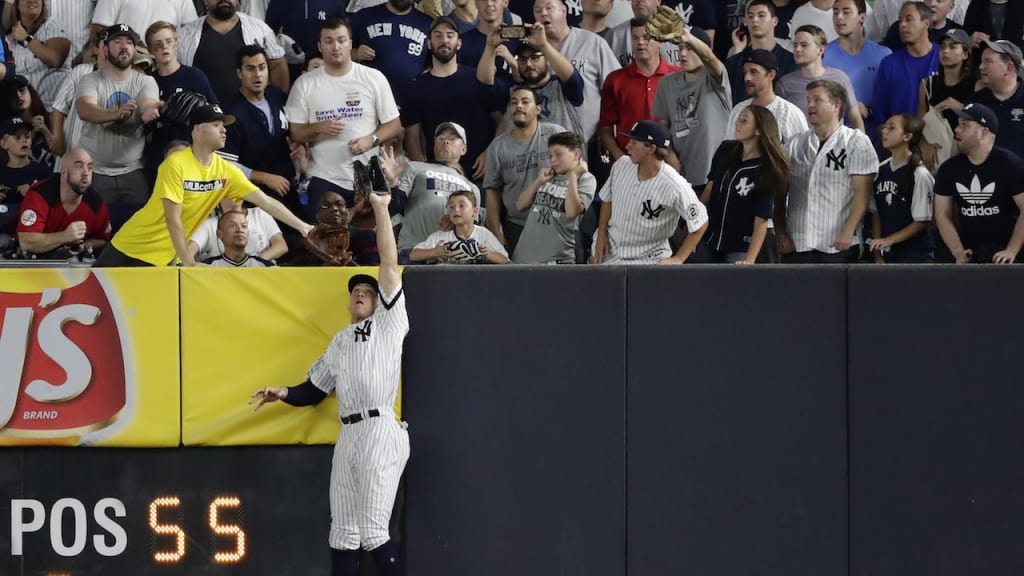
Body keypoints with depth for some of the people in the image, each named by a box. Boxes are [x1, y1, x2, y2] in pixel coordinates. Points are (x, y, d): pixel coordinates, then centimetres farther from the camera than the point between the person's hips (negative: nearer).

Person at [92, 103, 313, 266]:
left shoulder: (226, 171, -2)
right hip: (132, 245, -4)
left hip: (162, 258, 4)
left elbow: (266, 202, -1)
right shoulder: (177, 164, -19)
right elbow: (173, 219, -21)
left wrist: (302, 226, -9)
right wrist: (188, 263, -22)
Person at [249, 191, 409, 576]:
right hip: (347, 436, 7)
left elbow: (390, 265, 1)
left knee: (372, 532, -13)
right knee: (343, 535, 5)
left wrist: (381, 209, 2)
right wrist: (283, 394, 9)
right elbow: (314, 391, 28)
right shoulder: (340, 342, 26)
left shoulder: (388, 323, 8)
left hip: (380, 432, -7)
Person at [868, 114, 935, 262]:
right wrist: (877, 254, 4)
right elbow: (876, 214, 11)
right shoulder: (880, 170, 7)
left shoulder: (919, 174, -10)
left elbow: (922, 221, -9)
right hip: (887, 254, 5)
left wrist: (888, 240, -14)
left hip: (914, 255, -5)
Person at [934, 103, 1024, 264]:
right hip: (970, 257, 4)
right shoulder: (949, 169, 5)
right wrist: (958, 253, -7)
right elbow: (943, 215, 7)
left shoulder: (1009, 164, -9)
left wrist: (1011, 251, -20)